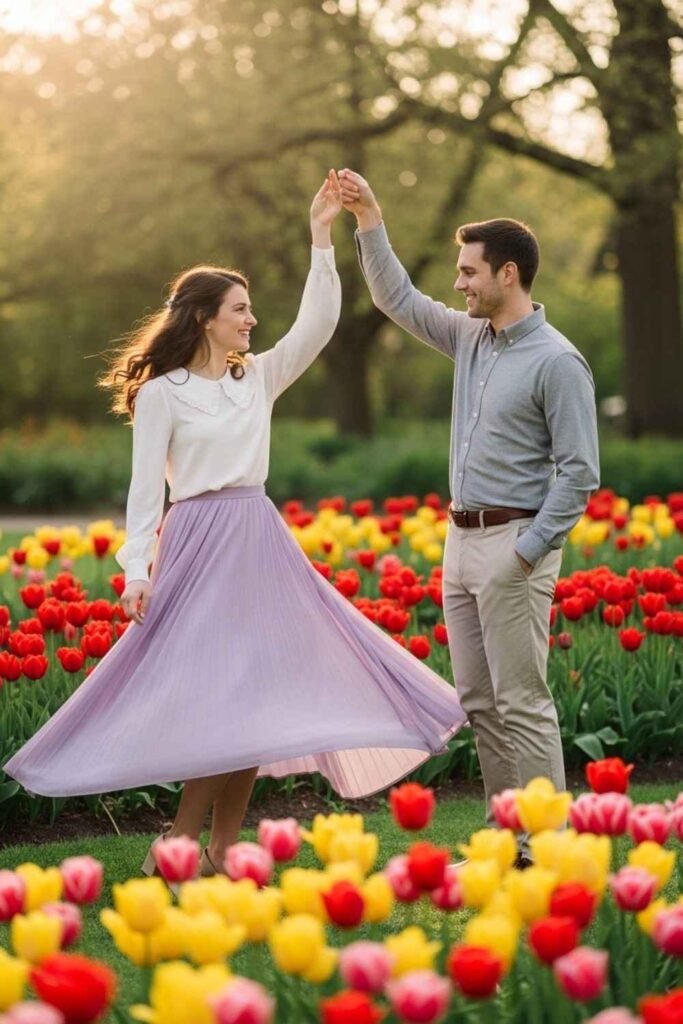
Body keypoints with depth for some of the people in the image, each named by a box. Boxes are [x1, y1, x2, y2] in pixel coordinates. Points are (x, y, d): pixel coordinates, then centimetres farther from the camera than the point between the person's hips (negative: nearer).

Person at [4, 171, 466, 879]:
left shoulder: (259, 377, 11)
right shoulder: (161, 393, -4)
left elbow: (317, 325, 1)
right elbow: (145, 487, -5)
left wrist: (322, 241, -6)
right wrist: (136, 568, -13)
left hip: (260, 541, 6)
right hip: (199, 544, -6)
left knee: (255, 696, 4)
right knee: (222, 693, -12)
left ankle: (220, 850, 10)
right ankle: (172, 852, -3)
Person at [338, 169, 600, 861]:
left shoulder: (556, 361, -12)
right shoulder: (470, 339, 11)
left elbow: (579, 472, -14)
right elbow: (398, 299, 20)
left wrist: (528, 553, -18)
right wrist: (368, 219, 12)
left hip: (514, 544, -8)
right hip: (462, 539, 8)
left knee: (521, 703, -7)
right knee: (479, 701, 10)